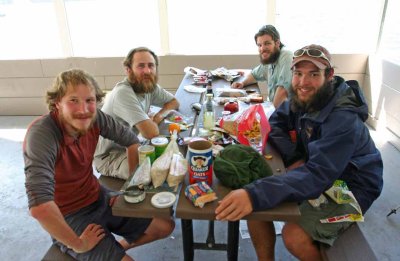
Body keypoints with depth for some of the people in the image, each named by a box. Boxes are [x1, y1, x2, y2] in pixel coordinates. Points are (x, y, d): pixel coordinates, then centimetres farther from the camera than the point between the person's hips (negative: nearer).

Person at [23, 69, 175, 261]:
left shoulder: (94, 118, -13)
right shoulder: (42, 133, -30)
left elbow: (131, 140, 3)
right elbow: (39, 205, -40)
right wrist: (78, 244, -27)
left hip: (99, 199, 6)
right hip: (69, 217, -6)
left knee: (165, 226, 7)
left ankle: (118, 246, 29)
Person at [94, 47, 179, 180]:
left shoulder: (151, 85, -5)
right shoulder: (123, 92, -30)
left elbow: (174, 102, 11)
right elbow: (151, 133, -36)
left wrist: (158, 116, -10)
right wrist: (151, 120, -12)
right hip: (108, 155, -8)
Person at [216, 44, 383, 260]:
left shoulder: (344, 119, -28)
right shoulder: (303, 99, -7)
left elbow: (317, 175, -37)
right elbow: (275, 123, 4)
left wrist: (255, 195, -50)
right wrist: (295, 158, -16)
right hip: (317, 170, 6)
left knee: (294, 235, -26)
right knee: (253, 202, -10)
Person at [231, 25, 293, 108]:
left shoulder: (286, 56, -18)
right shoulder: (268, 60, 7)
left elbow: (283, 90, -27)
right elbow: (254, 74, 27)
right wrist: (242, 83, 8)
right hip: (273, 107, 7)